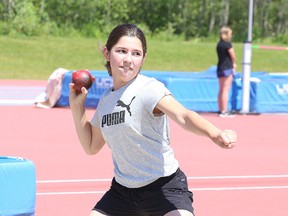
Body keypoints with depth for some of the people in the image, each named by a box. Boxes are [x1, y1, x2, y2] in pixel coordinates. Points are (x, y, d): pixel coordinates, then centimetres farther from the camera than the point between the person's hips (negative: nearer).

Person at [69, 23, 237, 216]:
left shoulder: (148, 88, -16)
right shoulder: (106, 100, 6)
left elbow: (183, 116, -35)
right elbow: (91, 146, 18)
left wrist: (214, 133, -54)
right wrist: (77, 107, 7)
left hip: (164, 187, -7)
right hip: (122, 190, 7)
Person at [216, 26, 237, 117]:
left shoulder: (219, 44, 13)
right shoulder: (227, 44, -12)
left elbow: (222, 56, 11)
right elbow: (233, 56, -8)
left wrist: (232, 64, 4)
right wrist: (234, 64, 13)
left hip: (220, 68, 8)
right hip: (227, 68, -8)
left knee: (221, 90, 13)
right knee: (226, 90, -7)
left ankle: (221, 110, 17)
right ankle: (224, 111, -9)